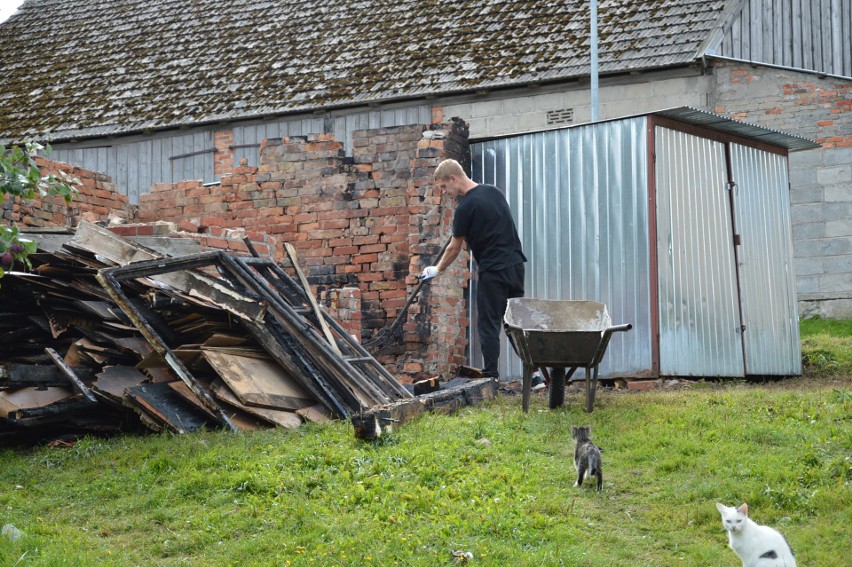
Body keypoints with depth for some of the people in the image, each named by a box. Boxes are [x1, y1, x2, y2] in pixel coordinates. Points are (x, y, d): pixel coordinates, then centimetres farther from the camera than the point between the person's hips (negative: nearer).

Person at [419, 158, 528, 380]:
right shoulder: (495, 191, 11)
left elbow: (454, 248, -2)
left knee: (489, 324, 0)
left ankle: (491, 375, -1)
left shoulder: (466, 207, -12)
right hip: (516, 264, 7)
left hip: (493, 270, -7)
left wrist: (437, 270, 13)